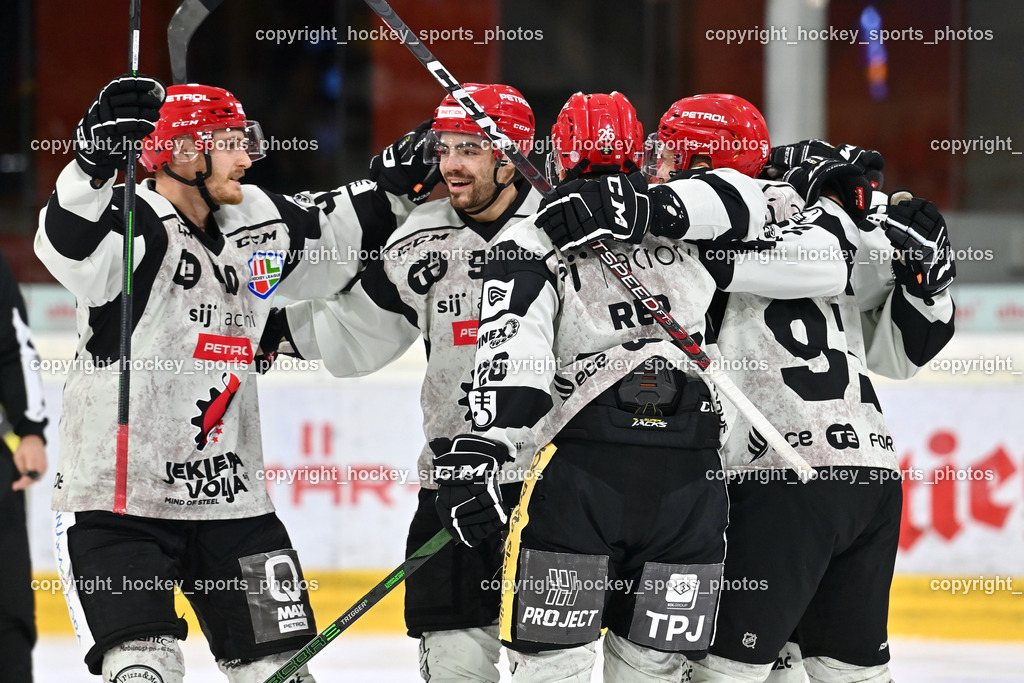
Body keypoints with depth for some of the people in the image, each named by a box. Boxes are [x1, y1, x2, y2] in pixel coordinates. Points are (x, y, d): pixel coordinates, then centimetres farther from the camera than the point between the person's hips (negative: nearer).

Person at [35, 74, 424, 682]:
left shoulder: (260, 222, 8)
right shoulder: (134, 226, -14)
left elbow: (330, 231, 28)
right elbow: (69, 246, -36)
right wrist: (97, 161, -51)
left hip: (231, 505, 7)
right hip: (117, 501, -7)